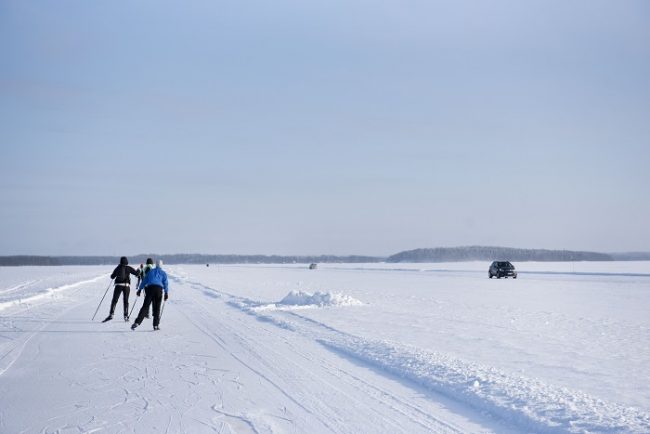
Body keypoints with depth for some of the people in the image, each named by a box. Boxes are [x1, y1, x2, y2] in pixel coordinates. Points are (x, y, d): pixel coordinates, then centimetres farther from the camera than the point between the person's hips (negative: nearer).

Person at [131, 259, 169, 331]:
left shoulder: (150, 271, 21)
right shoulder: (163, 273, 16)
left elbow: (144, 281, 20)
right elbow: (165, 283, 6)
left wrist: (139, 289, 24)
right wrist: (166, 293, 5)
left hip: (150, 288, 1)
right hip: (159, 289, -1)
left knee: (145, 306, -2)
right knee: (156, 308, 7)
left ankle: (137, 322, -15)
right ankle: (156, 325, 2)